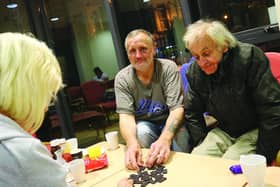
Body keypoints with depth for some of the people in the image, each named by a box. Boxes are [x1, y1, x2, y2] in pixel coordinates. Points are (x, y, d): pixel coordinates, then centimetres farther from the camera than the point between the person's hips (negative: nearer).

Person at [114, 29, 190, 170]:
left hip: (168, 123, 0)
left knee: (179, 132, -32)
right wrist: (132, 143, -42)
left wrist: (165, 139, -42)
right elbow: (125, 115, -19)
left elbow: (177, 108, -22)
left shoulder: (168, 68, -14)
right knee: (141, 131, -32)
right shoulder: (122, 78, -10)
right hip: (144, 125, 1)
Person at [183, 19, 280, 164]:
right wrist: (203, 145, -4)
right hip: (223, 133, 5)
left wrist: (262, 157, -19)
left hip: (255, 131, -4)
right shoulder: (194, 71, -4)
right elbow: (191, 114, 8)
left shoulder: (249, 57, -20)